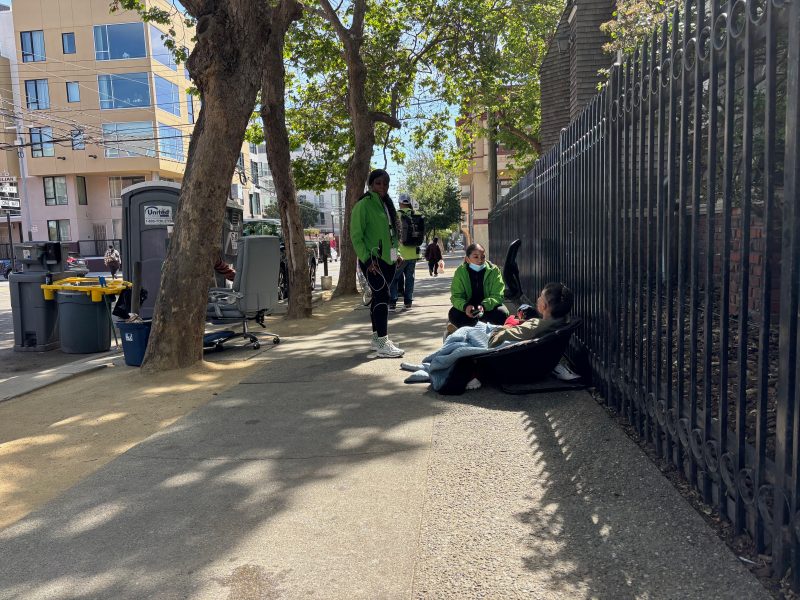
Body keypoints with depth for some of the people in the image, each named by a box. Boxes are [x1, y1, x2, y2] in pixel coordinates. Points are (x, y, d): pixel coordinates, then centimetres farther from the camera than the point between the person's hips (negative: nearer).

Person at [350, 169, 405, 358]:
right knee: (382, 296, -14)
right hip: (372, 260, -8)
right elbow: (356, 236, -12)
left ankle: (376, 337, 21)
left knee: (379, 296, 12)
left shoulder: (386, 204, 15)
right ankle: (383, 344, -13)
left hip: (388, 259, 8)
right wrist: (367, 259, -19)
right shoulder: (364, 205, -9)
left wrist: (396, 254, 12)